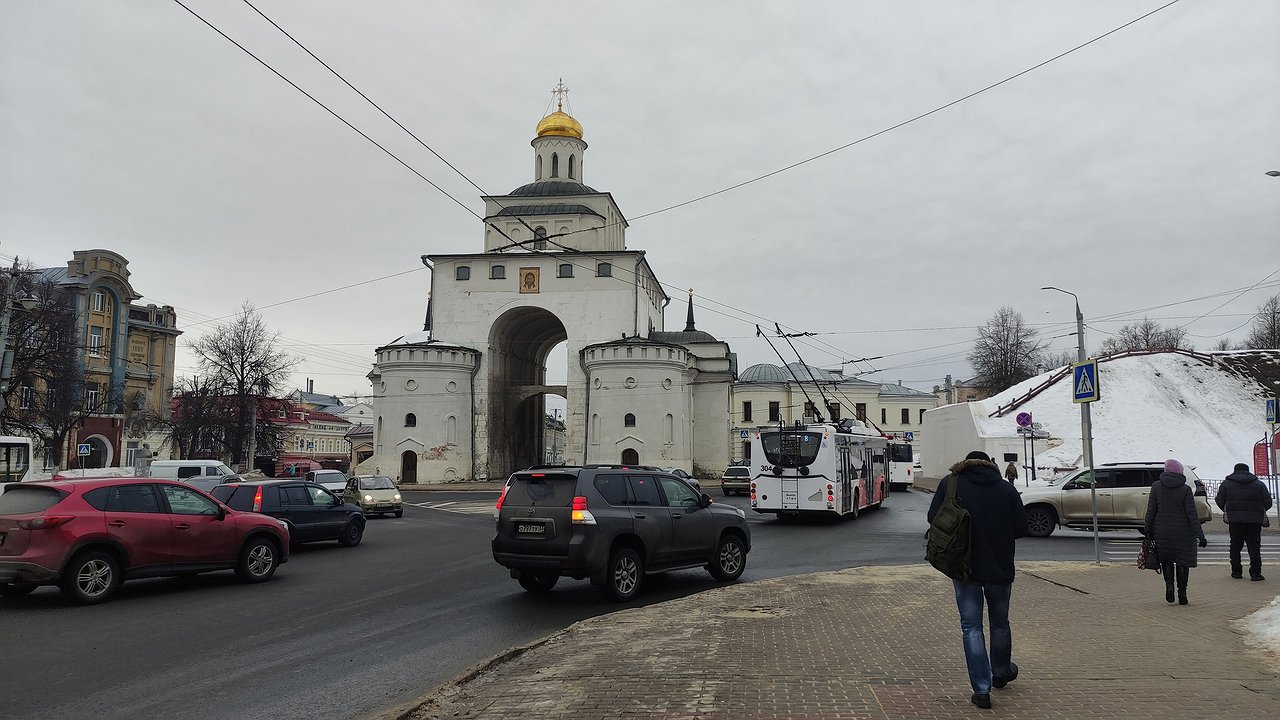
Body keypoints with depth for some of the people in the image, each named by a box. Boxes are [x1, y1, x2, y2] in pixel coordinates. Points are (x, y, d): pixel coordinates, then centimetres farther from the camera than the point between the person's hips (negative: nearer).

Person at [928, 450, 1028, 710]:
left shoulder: (949, 484, -2)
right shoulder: (1006, 488, 0)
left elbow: (933, 518, -5)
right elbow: (1021, 527, -2)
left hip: (965, 568, -2)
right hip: (1000, 568, 2)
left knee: (971, 627, 5)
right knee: (1000, 623, 21)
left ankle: (982, 689, 0)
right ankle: (1001, 673, 42)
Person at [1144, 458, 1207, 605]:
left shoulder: (1156, 486, -3)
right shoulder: (1185, 489, -8)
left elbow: (1151, 510, -1)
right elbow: (1192, 514, -10)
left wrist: (1148, 529, 7)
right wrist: (1200, 535, -7)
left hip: (1162, 531, 1)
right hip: (1183, 532, -1)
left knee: (1166, 559, 17)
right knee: (1183, 562, 10)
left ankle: (1169, 584, -3)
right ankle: (1182, 593, 11)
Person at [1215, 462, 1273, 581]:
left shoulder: (1226, 484, 6)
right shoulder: (1259, 484, 8)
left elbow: (1220, 502, 2)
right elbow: (1268, 503, 3)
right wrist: (1259, 511, 20)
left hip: (1235, 519, 0)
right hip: (1254, 521, 0)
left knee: (1235, 546, 10)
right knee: (1254, 547, 4)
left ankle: (1236, 572, 11)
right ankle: (1255, 573, -1)